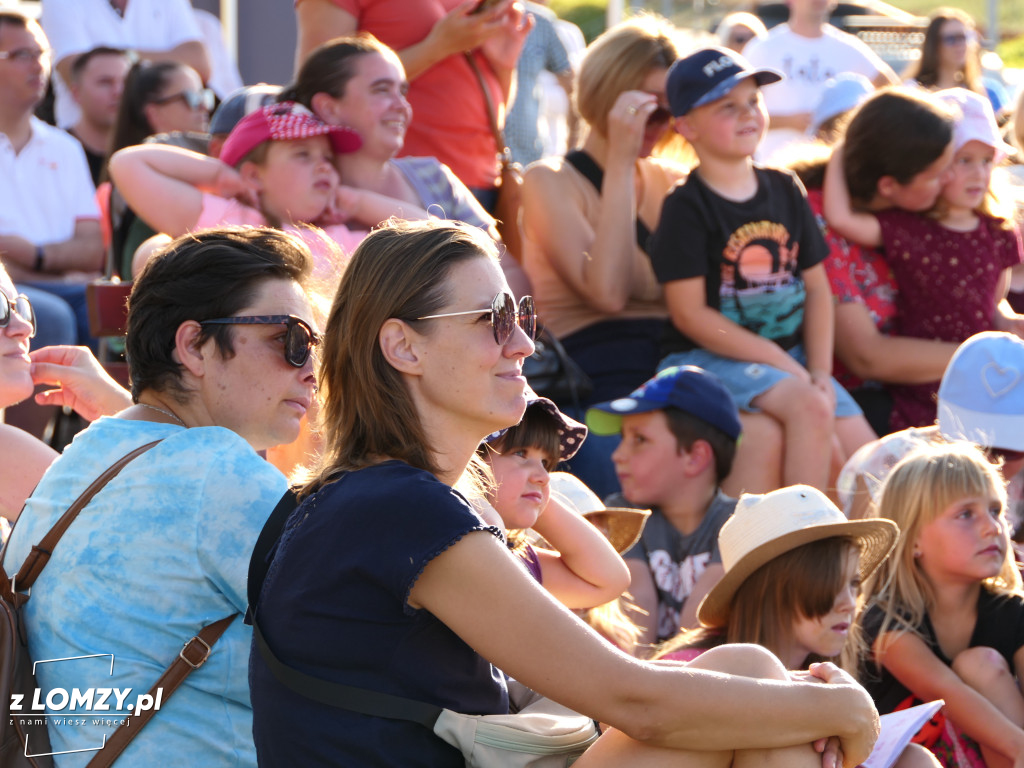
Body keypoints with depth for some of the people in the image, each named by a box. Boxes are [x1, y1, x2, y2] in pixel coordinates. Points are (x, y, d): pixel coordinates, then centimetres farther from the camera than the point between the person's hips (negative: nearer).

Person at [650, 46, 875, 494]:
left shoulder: (785, 190, 10)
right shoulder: (686, 208, -8)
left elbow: (816, 287, 11)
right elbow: (689, 312, -12)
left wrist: (819, 372, -3)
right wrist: (778, 362, -15)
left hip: (791, 355, 6)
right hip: (710, 357, -6)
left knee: (866, 455, -9)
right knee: (810, 407, -31)